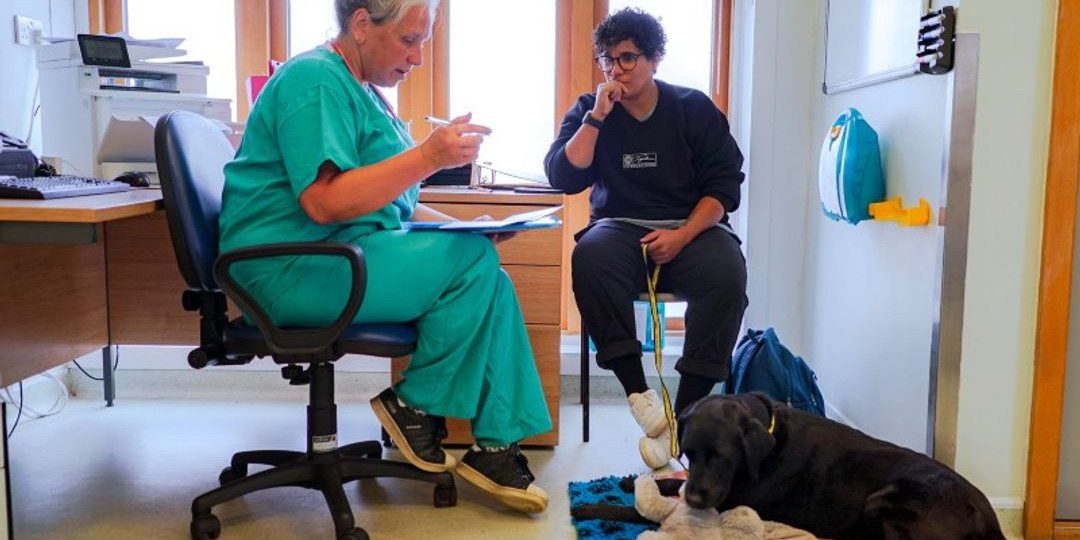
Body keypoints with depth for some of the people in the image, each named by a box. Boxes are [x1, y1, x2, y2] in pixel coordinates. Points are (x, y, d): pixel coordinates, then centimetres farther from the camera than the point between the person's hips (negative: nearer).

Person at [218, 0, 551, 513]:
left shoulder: (364, 92, 19)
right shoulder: (315, 81, -12)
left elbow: (389, 200, 21)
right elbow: (324, 202, -25)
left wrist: (464, 228, 7)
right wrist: (429, 156, -27)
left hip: (348, 254, 10)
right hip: (293, 271, -10)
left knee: (488, 278, -3)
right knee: (473, 261, -21)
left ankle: (497, 443, -1)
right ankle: (416, 406, -4)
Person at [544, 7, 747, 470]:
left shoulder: (694, 108, 5)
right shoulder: (588, 111, 9)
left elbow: (724, 185, 1)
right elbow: (562, 178, -4)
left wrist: (682, 235, -15)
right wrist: (597, 117, -10)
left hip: (690, 228, 0)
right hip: (621, 230, 1)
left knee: (726, 271, -32)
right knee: (589, 256, -34)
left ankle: (686, 414, -26)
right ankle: (638, 392, -30)